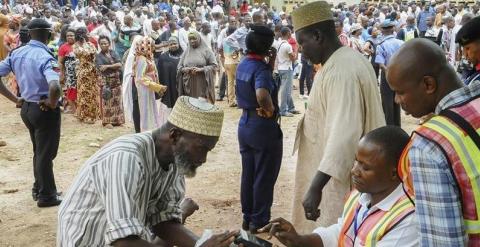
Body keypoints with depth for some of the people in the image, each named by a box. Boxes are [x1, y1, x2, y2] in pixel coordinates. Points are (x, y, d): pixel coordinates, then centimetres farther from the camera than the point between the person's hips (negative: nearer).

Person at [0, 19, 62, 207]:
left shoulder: (16, 54, 0)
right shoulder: (45, 57, -22)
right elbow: (55, 88, -38)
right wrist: (52, 104, -18)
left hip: (26, 108, 7)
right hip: (44, 110, -7)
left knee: (38, 151, 24)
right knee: (46, 154, 7)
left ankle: (38, 189, 36)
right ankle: (46, 196, 20)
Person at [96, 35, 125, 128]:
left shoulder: (113, 53, 8)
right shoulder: (99, 56, -3)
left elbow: (120, 64, -5)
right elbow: (101, 68, -17)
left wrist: (108, 66, -15)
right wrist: (114, 66, -16)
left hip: (117, 80, 4)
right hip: (106, 81, -4)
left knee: (117, 100, 9)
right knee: (107, 101, -1)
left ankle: (117, 120, 18)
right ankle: (107, 121, 6)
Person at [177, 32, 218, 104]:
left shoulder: (206, 51, 3)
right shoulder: (186, 52, 14)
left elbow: (214, 65, -3)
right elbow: (179, 68, 14)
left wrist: (201, 69, -15)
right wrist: (185, 69, -8)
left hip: (202, 85, -3)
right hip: (189, 85, 3)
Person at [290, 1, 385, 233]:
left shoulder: (342, 71, -23)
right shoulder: (346, 60, 10)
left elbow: (344, 134, -32)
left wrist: (316, 187, -36)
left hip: (343, 178, -10)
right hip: (345, 169, 10)